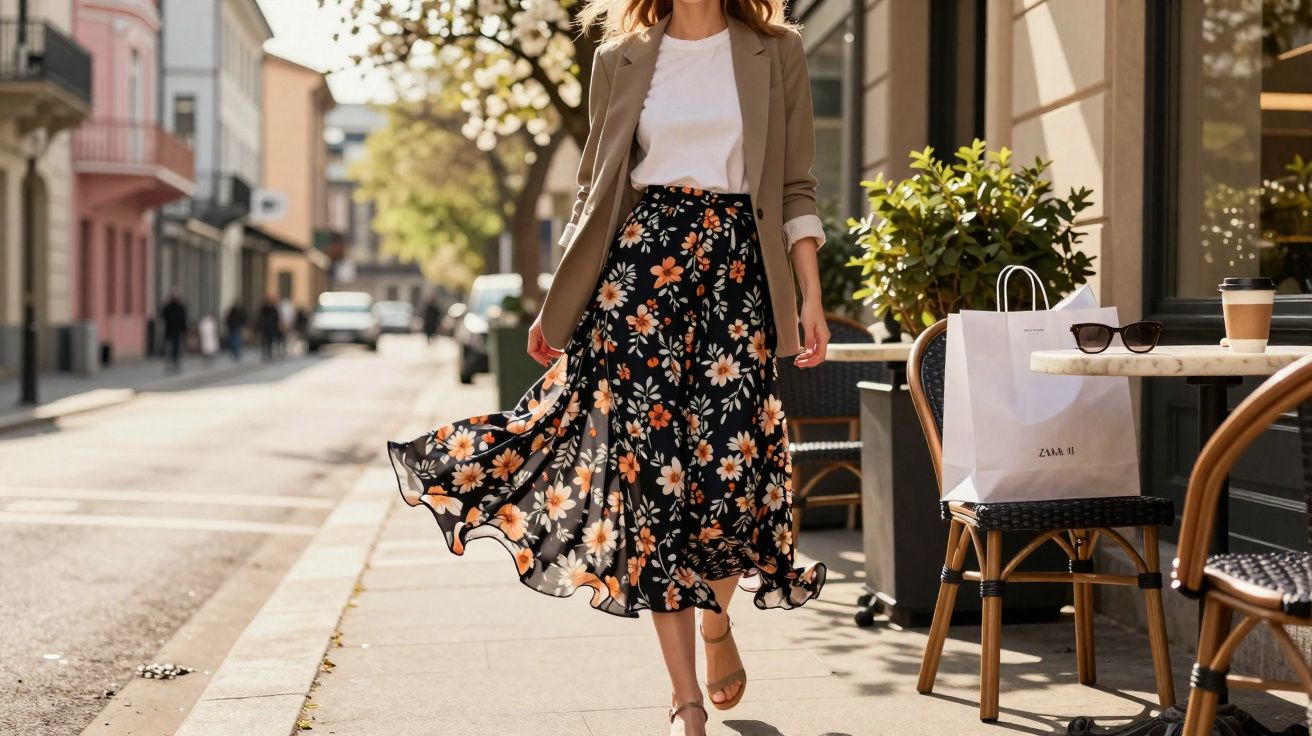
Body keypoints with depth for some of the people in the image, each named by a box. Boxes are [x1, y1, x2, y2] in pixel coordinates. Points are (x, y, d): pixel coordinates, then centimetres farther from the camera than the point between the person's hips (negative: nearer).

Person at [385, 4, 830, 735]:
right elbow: (595, 191, 14)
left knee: (734, 464, -9)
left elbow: (797, 191, 6)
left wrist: (812, 296, -3)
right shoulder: (620, 59, 11)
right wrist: (557, 303, 10)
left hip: (735, 266, 0)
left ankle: (716, 620, 25)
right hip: (638, 264, 1)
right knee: (650, 466, -5)